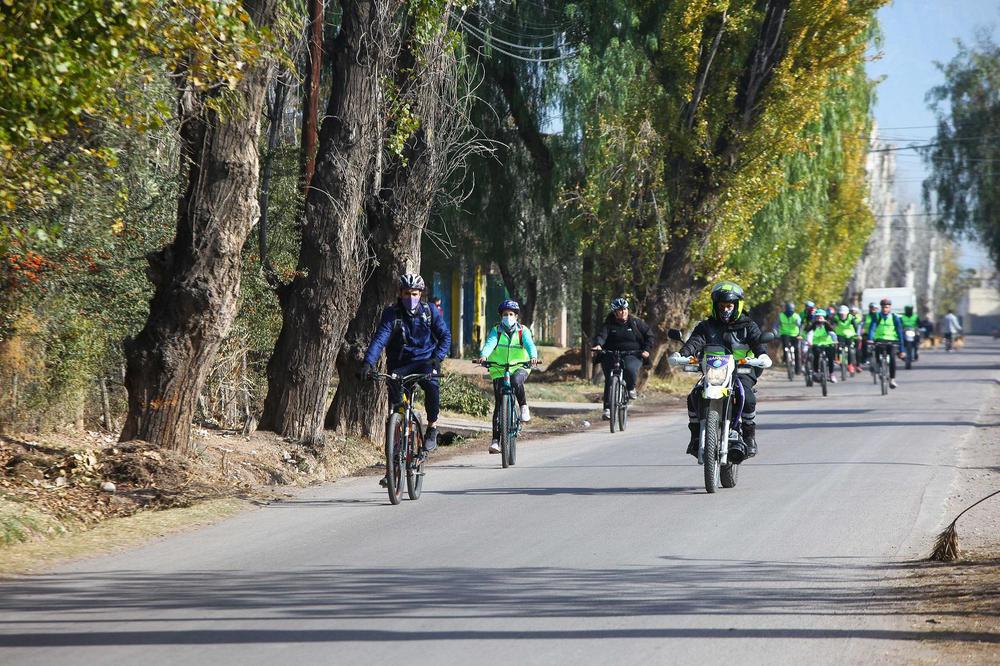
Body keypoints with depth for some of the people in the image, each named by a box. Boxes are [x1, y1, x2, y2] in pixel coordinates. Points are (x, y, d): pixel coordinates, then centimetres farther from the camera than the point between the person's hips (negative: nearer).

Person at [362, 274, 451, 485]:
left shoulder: (430, 311, -2)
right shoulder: (391, 313, -7)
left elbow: (445, 335, 0)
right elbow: (380, 338, -18)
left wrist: (437, 357, -18)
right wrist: (368, 363, -33)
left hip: (425, 360, 0)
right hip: (399, 364, 1)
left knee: (432, 385, -34)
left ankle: (432, 428, -10)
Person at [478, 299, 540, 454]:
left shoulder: (523, 331, -1)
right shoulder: (496, 331, -1)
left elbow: (529, 344, -19)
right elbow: (489, 344, -19)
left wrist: (533, 356, -41)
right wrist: (483, 356, -41)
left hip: (519, 368, -1)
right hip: (499, 371, 1)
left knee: (516, 380, -37)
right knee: (499, 405, -7)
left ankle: (524, 407, -13)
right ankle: (495, 440, -5)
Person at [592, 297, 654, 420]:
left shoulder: (636, 323, 7)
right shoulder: (609, 325, 5)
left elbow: (650, 336, 8)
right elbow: (601, 335, -12)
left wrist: (646, 350, -9)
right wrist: (598, 345, -34)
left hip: (632, 355, -1)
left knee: (630, 369, -33)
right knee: (609, 380, -11)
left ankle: (631, 388, -4)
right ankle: (607, 409, -7)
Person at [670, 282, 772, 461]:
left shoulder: (747, 326, 8)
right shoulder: (706, 326, 12)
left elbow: (757, 341, -9)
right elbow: (696, 341, -6)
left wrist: (762, 354, -34)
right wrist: (682, 353, -28)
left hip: (742, 371, -2)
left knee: (747, 397, -31)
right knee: (694, 397, -22)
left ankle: (750, 437, -13)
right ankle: (696, 436, -5)